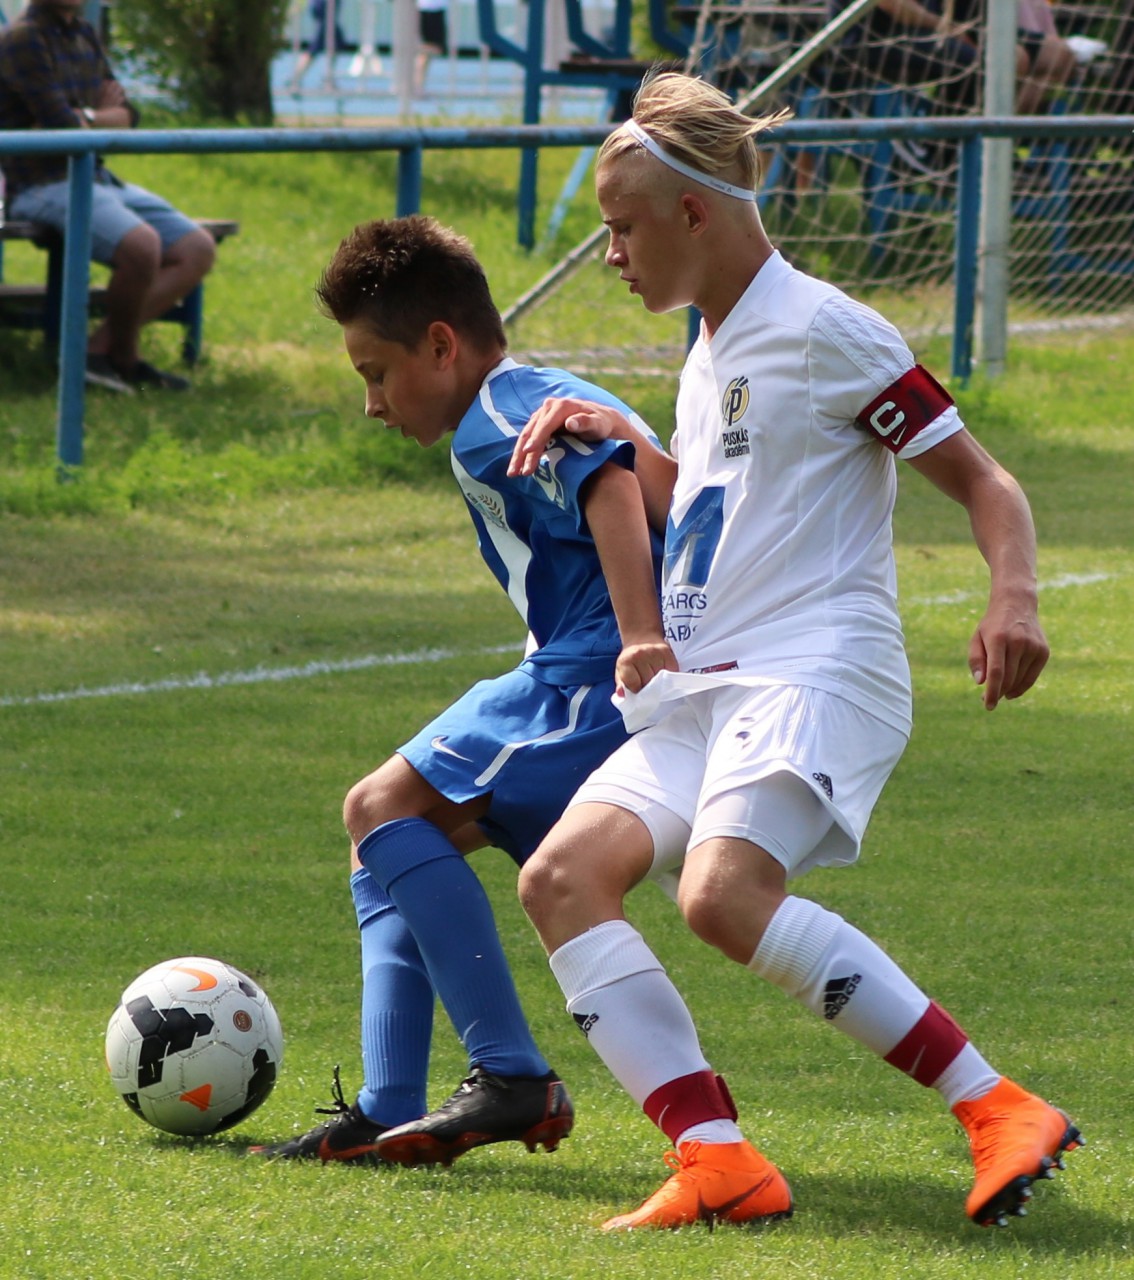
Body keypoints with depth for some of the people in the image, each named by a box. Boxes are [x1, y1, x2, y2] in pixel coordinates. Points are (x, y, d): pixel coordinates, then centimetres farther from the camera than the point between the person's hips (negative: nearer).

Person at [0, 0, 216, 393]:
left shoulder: (85, 37, 16)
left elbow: (127, 114, 11)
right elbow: (63, 127, -17)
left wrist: (85, 117, -8)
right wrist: (103, 115, 2)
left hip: (99, 179, 9)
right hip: (44, 186, -9)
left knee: (198, 250, -3)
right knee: (141, 245, -32)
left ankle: (100, 348, -9)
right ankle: (123, 358, -9)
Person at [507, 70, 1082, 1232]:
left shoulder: (822, 332, -5)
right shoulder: (711, 355, 22)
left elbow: (981, 481, -6)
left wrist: (1013, 599, -24)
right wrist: (609, 440, 25)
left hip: (817, 674, -9)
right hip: (701, 693, 9)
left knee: (724, 894, -32)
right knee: (561, 875, -13)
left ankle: (996, 1111, -26)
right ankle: (715, 1159, -21)